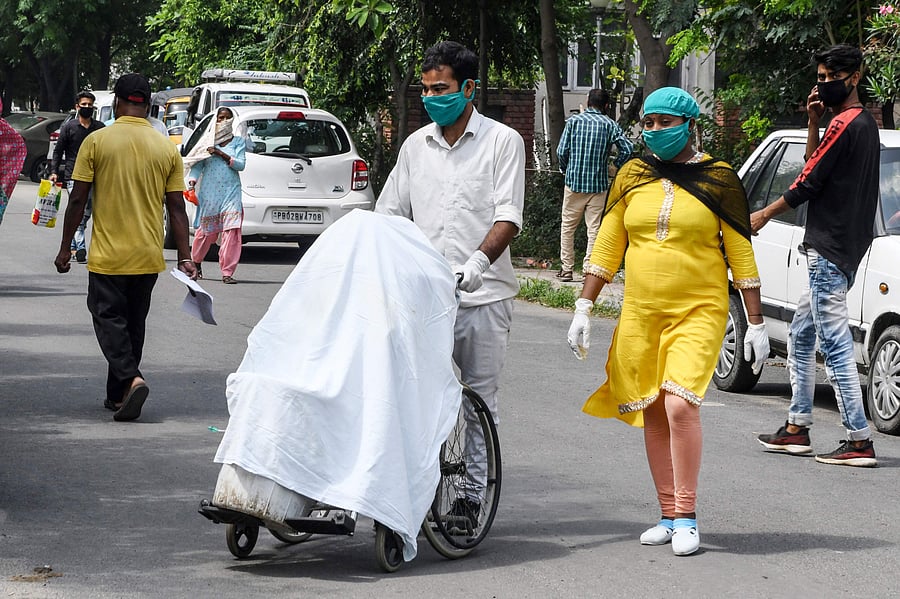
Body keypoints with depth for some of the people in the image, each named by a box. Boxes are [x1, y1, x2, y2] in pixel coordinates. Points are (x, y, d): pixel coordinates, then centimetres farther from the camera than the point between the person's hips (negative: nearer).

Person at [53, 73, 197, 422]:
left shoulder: (97, 142, -7)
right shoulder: (166, 149, 1)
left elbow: (77, 200, -6)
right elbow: (176, 208, 1)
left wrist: (65, 248, 2)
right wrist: (184, 257, 4)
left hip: (107, 255, -3)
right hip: (148, 257, 4)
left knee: (109, 320, 2)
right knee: (134, 323, 15)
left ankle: (132, 379, -22)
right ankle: (118, 395, 22)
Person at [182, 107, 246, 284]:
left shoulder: (238, 142, 9)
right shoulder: (208, 141, 8)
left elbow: (241, 164, -2)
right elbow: (197, 165, 5)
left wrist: (221, 154, -12)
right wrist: (192, 182, -11)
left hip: (231, 191, 0)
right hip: (209, 192, 0)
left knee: (231, 230, -12)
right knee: (205, 230, 5)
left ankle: (227, 272, -11)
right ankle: (196, 263, 30)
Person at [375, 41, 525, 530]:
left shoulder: (502, 142, 1)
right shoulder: (416, 146, 15)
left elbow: (508, 216, -9)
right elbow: (388, 214, 17)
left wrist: (480, 259, -26)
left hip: (481, 293, -3)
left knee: (479, 398, 2)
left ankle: (474, 493, 9)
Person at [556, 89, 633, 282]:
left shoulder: (574, 121, 0)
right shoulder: (609, 124, -1)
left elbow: (562, 151, -5)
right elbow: (627, 148, -9)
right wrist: (616, 166, 8)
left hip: (574, 181, 0)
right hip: (599, 184, 0)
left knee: (568, 226, 11)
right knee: (594, 228, 4)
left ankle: (566, 269, 12)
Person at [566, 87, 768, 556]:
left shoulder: (718, 179, -1)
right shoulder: (633, 176, 8)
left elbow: (741, 255, 2)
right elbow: (606, 247, 11)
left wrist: (756, 324, 0)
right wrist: (583, 309, 6)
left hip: (699, 312, -4)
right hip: (639, 314, 4)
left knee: (679, 405, -19)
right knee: (652, 414, 6)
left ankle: (687, 518, -12)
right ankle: (668, 516, 16)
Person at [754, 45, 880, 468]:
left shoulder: (844, 124, -15)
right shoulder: (865, 123, 16)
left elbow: (808, 183, -13)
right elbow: (816, 167, 18)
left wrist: (765, 215, 1)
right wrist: (813, 123, 5)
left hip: (829, 250, -11)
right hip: (846, 247, 11)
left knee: (835, 343, -11)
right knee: (801, 334, 18)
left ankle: (860, 441, -12)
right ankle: (798, 427, 23)